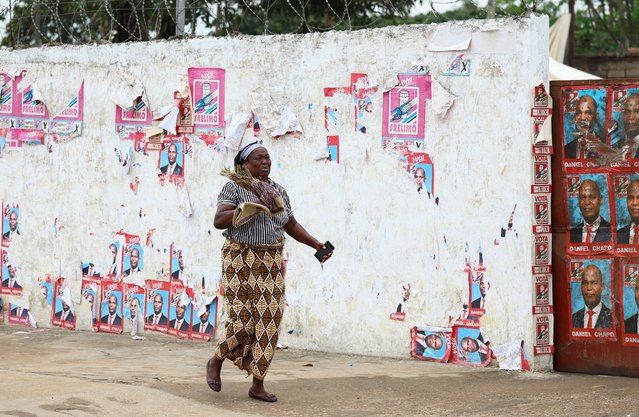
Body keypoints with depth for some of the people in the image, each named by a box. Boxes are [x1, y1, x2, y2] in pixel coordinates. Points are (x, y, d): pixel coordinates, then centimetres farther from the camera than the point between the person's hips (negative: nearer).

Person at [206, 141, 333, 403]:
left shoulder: (278, 191, 13)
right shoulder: (234, 188, -4)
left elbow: (291, 225, 23)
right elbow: (219, 221, -14)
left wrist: (317, 245, 18)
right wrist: (251, 207, -22)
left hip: (271, 264, 5)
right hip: (241, 261, -5)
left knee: (268, 321, -2)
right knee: (243, 321, -9)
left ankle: (257, 385, 4)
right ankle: (215, 362, 20)